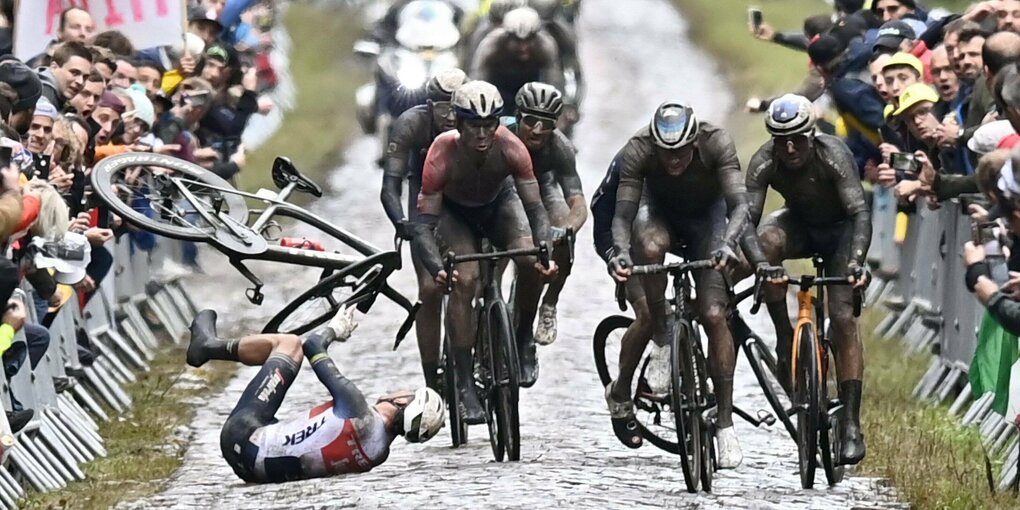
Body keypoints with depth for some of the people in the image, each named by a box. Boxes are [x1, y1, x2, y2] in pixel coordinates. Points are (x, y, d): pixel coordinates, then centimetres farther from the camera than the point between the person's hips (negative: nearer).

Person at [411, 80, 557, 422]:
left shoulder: (510, 149, -33)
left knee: (530, 260, -27)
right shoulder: (442, 156, -36)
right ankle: (465, 384, -17)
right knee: (464, 281, -24)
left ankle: (524, 339, 0)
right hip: (455, 211, -1)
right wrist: (437, 269, -52)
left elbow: (535, 208, -29)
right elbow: (424, 224, -35)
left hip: (499, 203, 1)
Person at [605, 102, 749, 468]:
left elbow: (738, 205, -37)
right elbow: (623, 214, -30)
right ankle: (663, 342, -21)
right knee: (651, 247, -38)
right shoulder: (637, 150, -30)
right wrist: (620, 252, -50)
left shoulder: (717, 143, -32)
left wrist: (726, 244, -56)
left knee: (713, 314, -16)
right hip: (660, 212, 1)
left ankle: (725, 424, -10)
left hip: (707, 216, -1)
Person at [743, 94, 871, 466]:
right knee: (767, 242, -33)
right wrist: (760, 262, -50)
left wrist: (856, 262, -54)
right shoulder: (765, 163, -25)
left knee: (843, 317, -19)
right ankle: (784, 339, -20)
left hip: (840, 229, -3)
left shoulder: (832, 155, -31)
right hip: (799, 225, 3)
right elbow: (747, 220, -30)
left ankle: (851, 423, -19)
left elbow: (860, 212, -38)